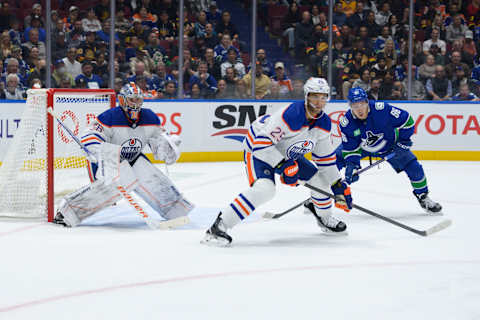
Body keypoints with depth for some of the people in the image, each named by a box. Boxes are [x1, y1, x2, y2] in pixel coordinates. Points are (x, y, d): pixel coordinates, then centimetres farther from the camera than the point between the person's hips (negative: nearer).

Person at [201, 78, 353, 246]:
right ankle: (218, 227, -32)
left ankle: (324, 218, 36)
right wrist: (283, 166, -35)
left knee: (319, 177, 5)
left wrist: (339, 186, 6)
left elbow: (325, 157, 6)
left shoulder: (324, 122, -8)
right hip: (258, 150, -8)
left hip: (287, 153, 8)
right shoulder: (291, 115, -33)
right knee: (264, 189, -32)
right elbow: (262, 142, -34)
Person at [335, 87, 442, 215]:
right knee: (334, 160, -12)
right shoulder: (346, 122, -27)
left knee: (413, 167, -10)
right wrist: (351, 165, -31)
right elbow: (350, 148, -18)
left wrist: (403, 141, -20)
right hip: (361, 146, 1)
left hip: (388, 145, -1)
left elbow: (407, 120, -23)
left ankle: (423, 197, 13)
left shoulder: (382, 109, -35)